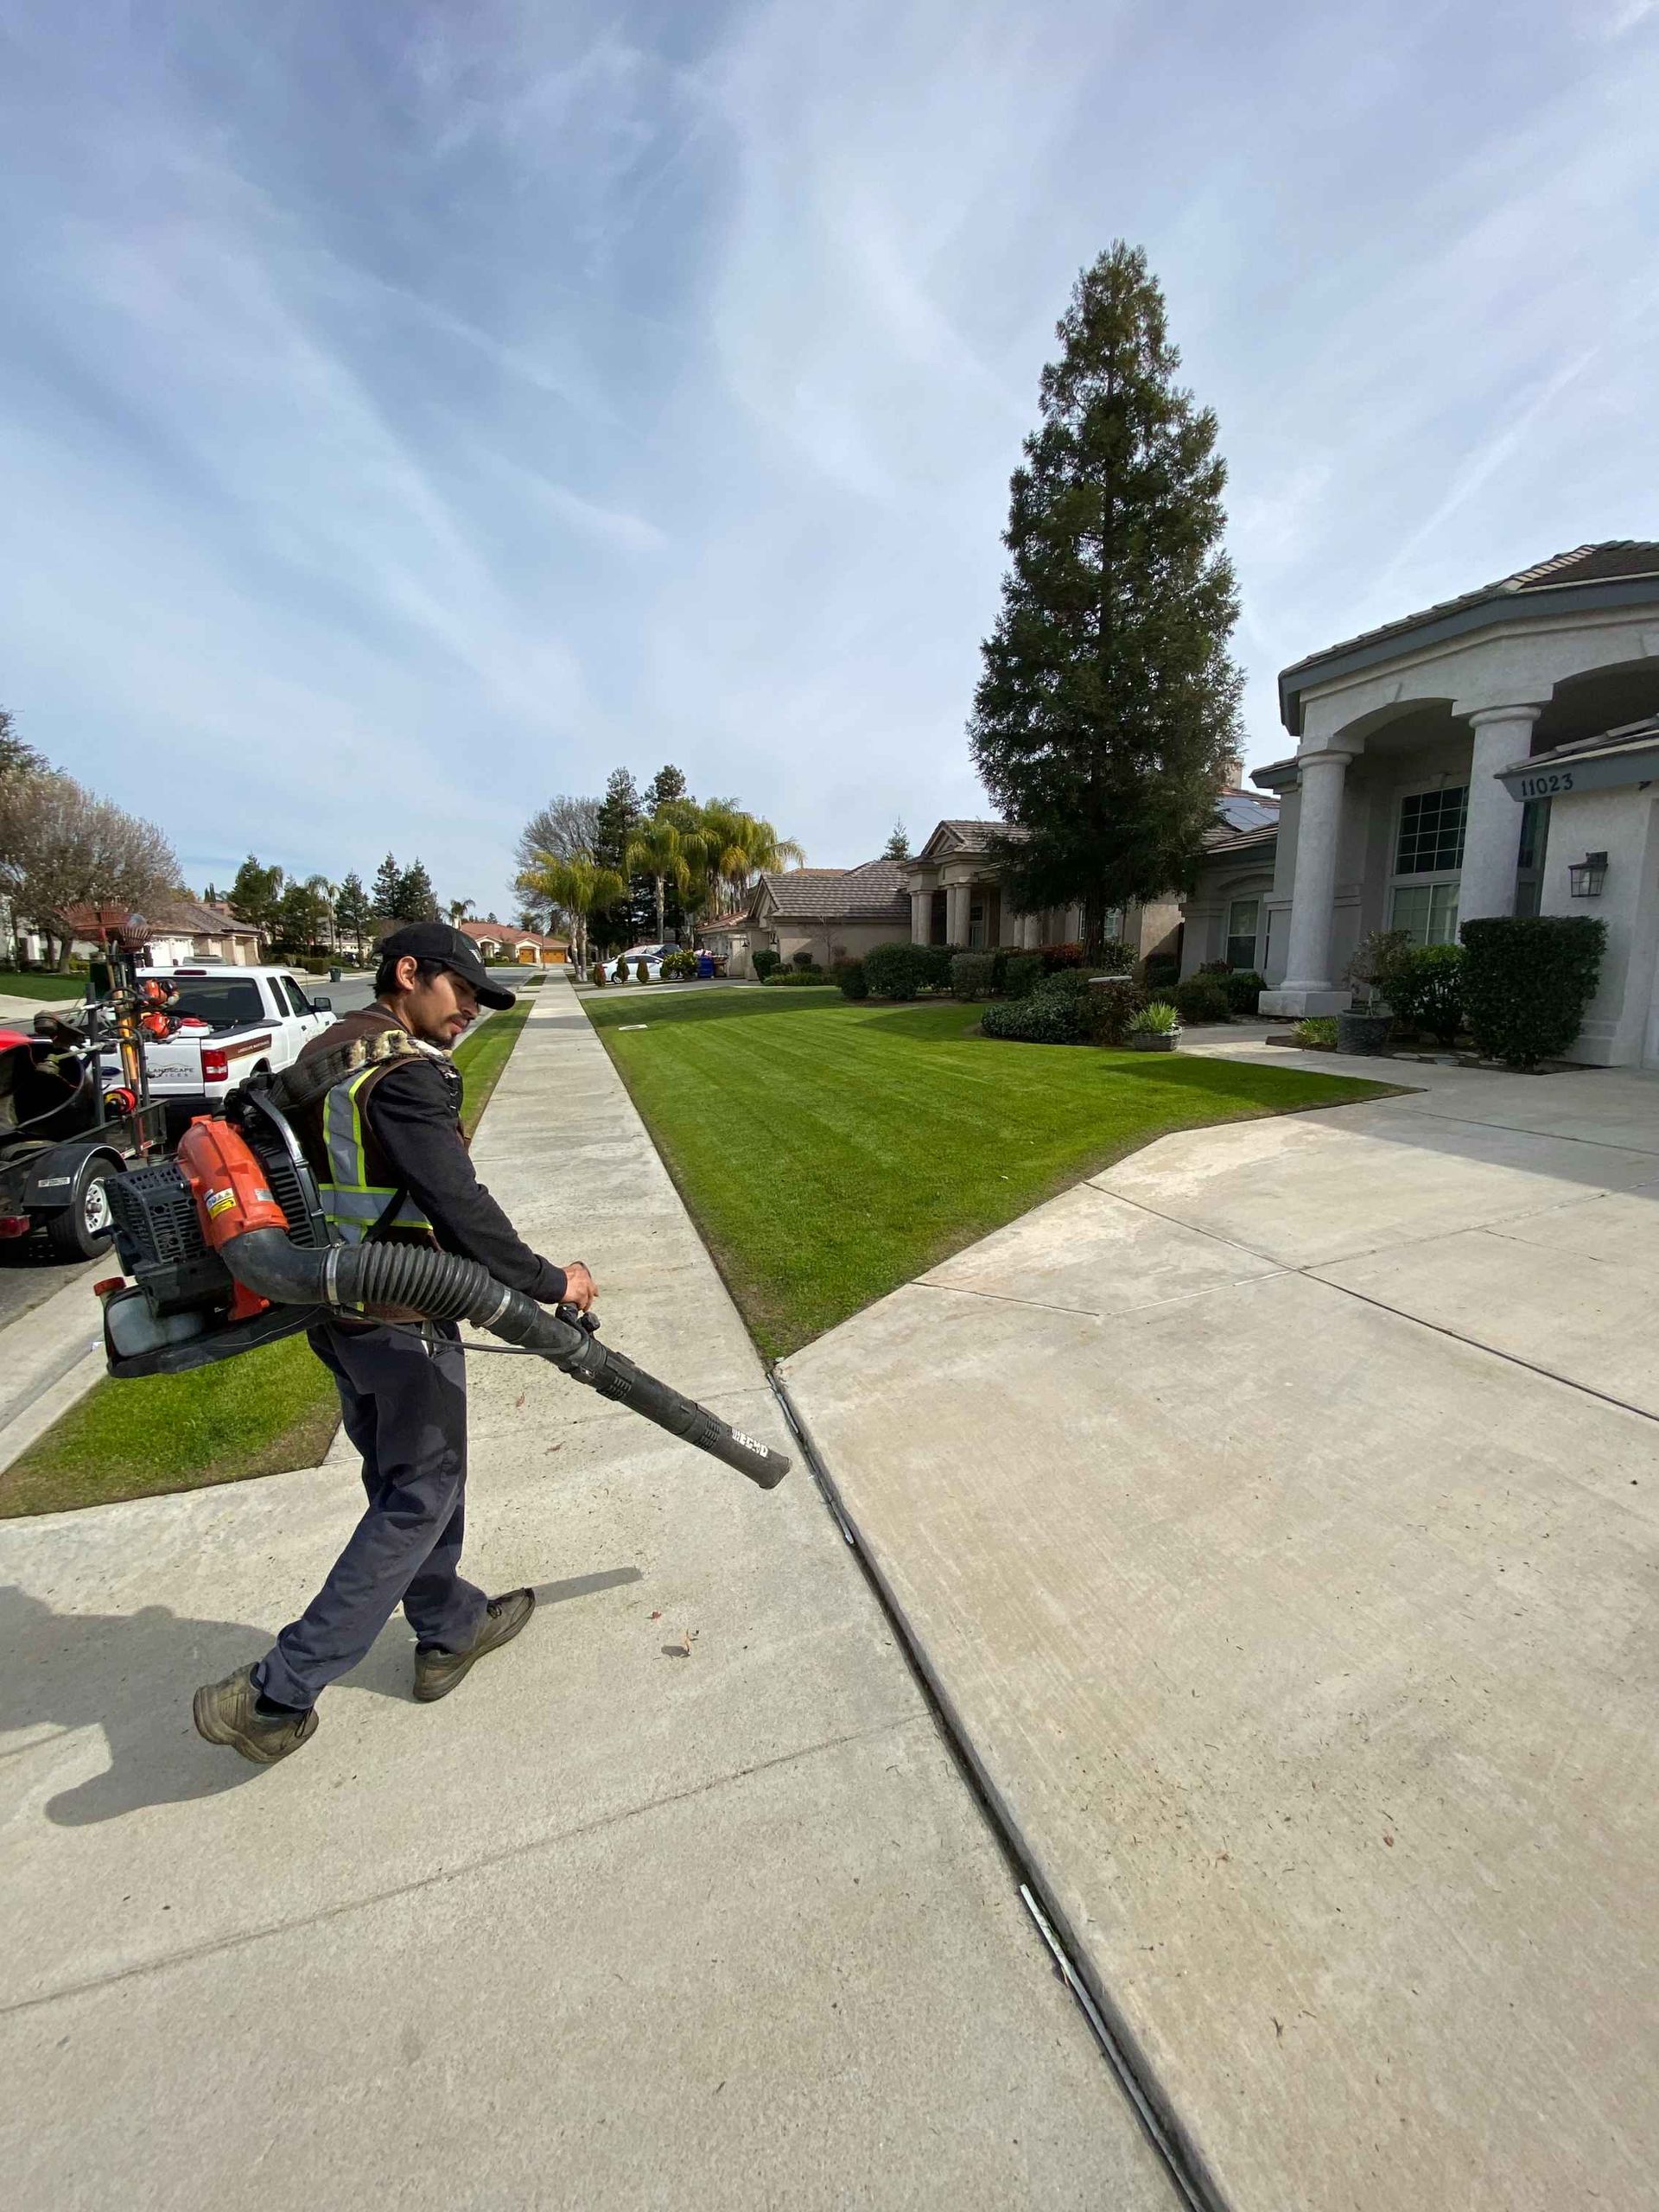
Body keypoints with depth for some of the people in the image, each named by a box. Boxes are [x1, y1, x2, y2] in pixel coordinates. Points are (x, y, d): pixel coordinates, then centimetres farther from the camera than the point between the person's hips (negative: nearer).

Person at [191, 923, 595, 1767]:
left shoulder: (318, 1059, 11)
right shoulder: (407, 1074, -19)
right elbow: (459, 1205, -26)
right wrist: (550, 1282, -16)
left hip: (334, 1313, 10)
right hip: (402, 1323, -10)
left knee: (400, 1482, 21)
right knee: (417, 1502, 8)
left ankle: (451, 1632, 38)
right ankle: (276, 1692, 16)